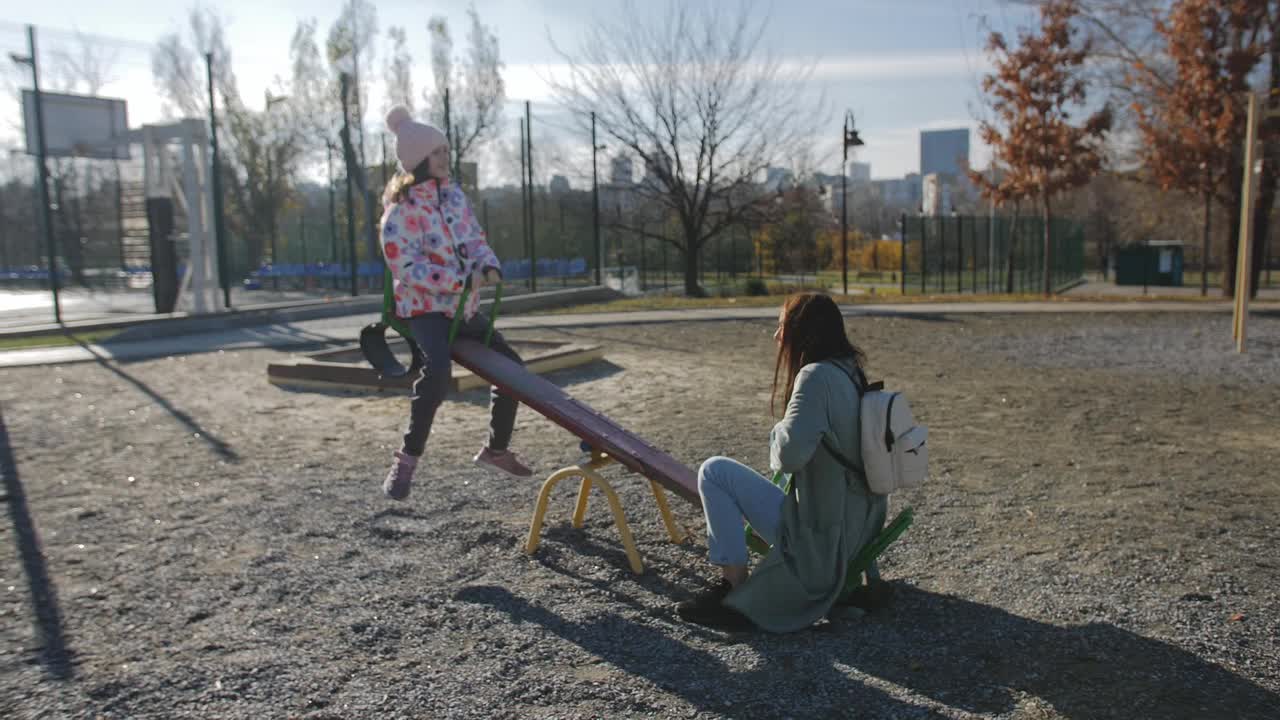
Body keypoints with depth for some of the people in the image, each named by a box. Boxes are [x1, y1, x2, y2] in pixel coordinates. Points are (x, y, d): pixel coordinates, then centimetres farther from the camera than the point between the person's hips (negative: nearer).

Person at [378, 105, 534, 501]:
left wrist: (488, 265, -12)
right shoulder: (400, 210, -16)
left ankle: (496, 449, 28)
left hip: (465, 309, 8)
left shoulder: (453, 193, 6)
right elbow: (406, 267, -21)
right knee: (438, 370, -36)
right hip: (424, 309, -8)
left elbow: (475, 238, 9)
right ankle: (408, 457, -22)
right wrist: (460, 279, -27)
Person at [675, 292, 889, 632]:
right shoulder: (851, 373, 7)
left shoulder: (816, 375, -20)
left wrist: (777, 432, -7)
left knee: (713, 471, -4)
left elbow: (790, 455, -27)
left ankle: (733, 587, 0)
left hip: (819, 539, -9)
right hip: (858, 532, 9)